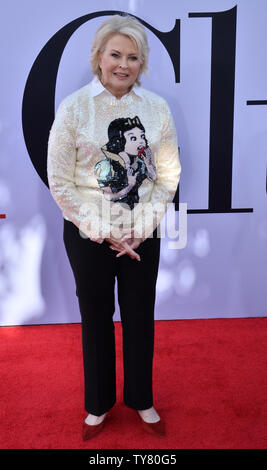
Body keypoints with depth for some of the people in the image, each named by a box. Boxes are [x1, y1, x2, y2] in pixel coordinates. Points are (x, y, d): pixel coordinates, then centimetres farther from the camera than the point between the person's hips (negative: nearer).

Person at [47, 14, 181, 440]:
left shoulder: (157, 108, -2)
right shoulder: (73, 107, -8)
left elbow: (168, 175, 2)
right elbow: (60, 182, -8)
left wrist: (142, 228, -7)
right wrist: (103, 232, -10)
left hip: (142, 234, 2)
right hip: (88, 235, -1)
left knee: (140, 317, 13)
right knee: (96, 317, 13)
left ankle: (141, 399, 38)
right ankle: (99, 403, 37)